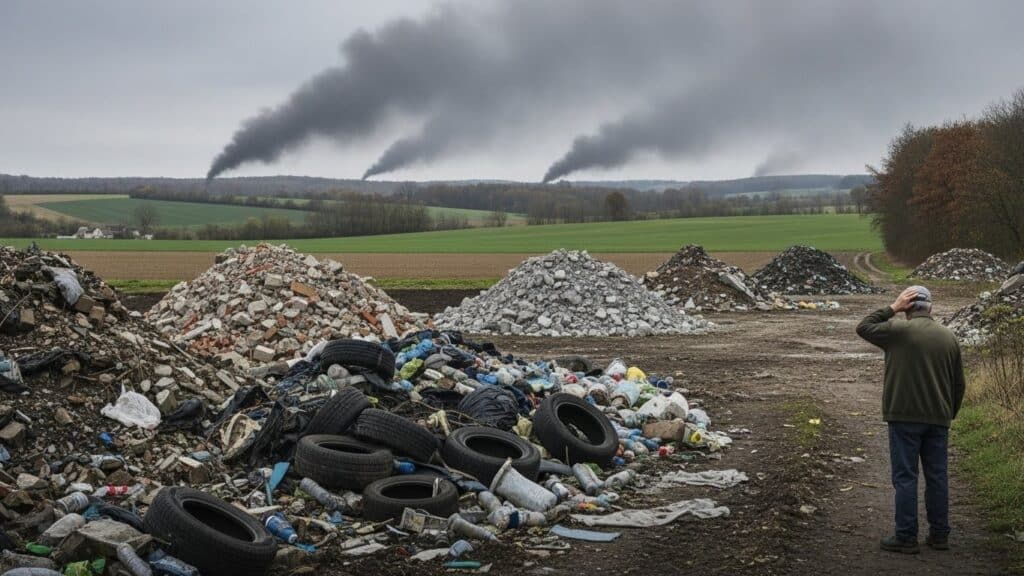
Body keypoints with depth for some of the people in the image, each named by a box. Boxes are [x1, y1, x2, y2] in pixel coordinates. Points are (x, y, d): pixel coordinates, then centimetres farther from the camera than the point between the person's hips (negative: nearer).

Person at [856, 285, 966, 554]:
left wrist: (892, 308, 5)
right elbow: (959, 384, 12)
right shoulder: (949, 337, 7)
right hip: (938, 419, 5)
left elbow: (863, 327, 5)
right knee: (937, 476, 11)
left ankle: (906, 537, 0)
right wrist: (949, 415, 22)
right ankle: (939, 534, 18)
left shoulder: (899, 330, -10)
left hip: (905, 417, -5)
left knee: (905, 477, -1)